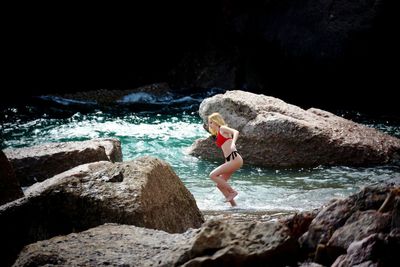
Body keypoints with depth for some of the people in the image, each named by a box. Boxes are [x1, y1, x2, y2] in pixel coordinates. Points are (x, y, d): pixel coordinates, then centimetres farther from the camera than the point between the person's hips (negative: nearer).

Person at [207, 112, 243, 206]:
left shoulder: (223, 128, -1)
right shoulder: (218, 135, 23)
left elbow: (236, 132, -20)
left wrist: (233, 143, -38)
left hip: (234, 159, -9)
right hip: (229, 161, 9)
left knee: (213, 175, -14)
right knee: (220, 184, 9)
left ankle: (232, 191, -7)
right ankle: (233, 204, 13)